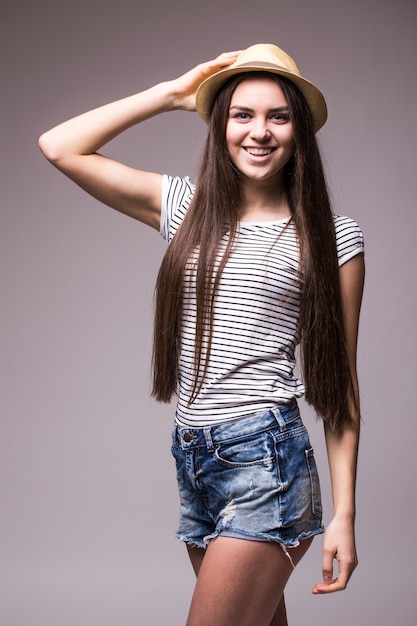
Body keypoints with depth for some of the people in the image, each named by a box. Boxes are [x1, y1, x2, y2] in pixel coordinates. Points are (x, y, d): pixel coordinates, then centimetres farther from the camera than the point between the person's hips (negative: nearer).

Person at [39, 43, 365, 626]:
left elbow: (339, 381, 0)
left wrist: (344, 512, -3)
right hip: (192, 460, 5)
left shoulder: (332, 237, -1)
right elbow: (60, 146, 6)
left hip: (265, 460, -4)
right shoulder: (188, 207, 9)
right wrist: (172, 93, 6)